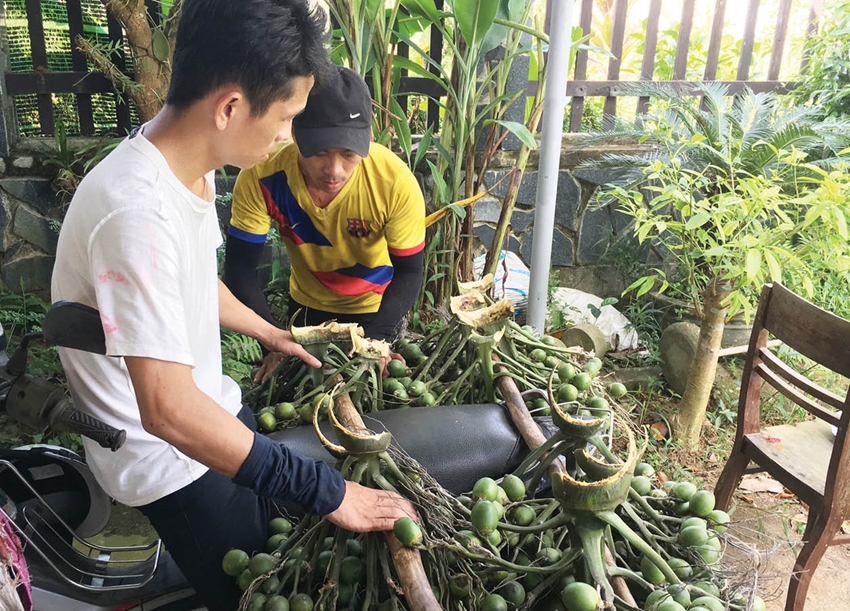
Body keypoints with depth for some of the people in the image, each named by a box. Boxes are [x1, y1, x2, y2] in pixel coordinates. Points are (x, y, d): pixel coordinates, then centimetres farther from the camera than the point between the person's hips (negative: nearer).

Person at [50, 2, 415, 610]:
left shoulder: (190, 165, -4)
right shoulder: (137, 212, -34)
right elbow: (169, 409, -36)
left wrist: (269, 332, 22)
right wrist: (325, 490, -32)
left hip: (212, 408, 8)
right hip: (166, 454, -8)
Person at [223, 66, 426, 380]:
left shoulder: (396, 183, -32)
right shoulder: (261, 178, -30)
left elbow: (409, 273, -21)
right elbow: (241, 269, -21)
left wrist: (373, 341, -35)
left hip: (375, 309, -1)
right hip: (306, 306, 2)